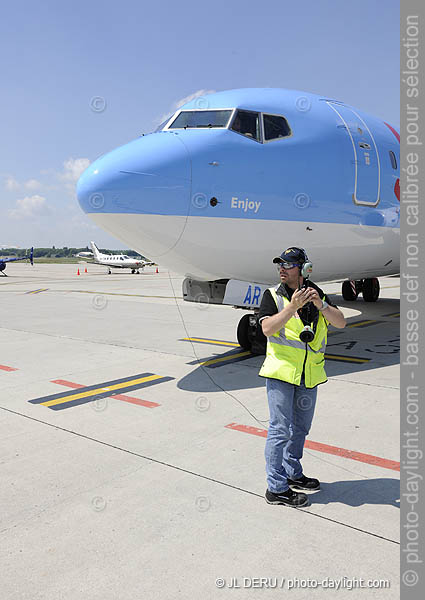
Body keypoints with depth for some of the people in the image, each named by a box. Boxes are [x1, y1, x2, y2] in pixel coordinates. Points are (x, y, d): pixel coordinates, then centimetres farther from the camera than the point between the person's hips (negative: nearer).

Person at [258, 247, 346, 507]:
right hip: (281, 371, -5)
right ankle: (276, 488, 8)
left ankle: (292, 474, 36)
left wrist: (321, 304, -18)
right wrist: (293, 306, -25)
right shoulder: (273, 295, -3)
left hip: (310, 374, 5)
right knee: (280, 429, -3)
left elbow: (340, 322, -1)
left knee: (301, 427, 18)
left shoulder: (317, 294, 8)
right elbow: (268, 328, -17)